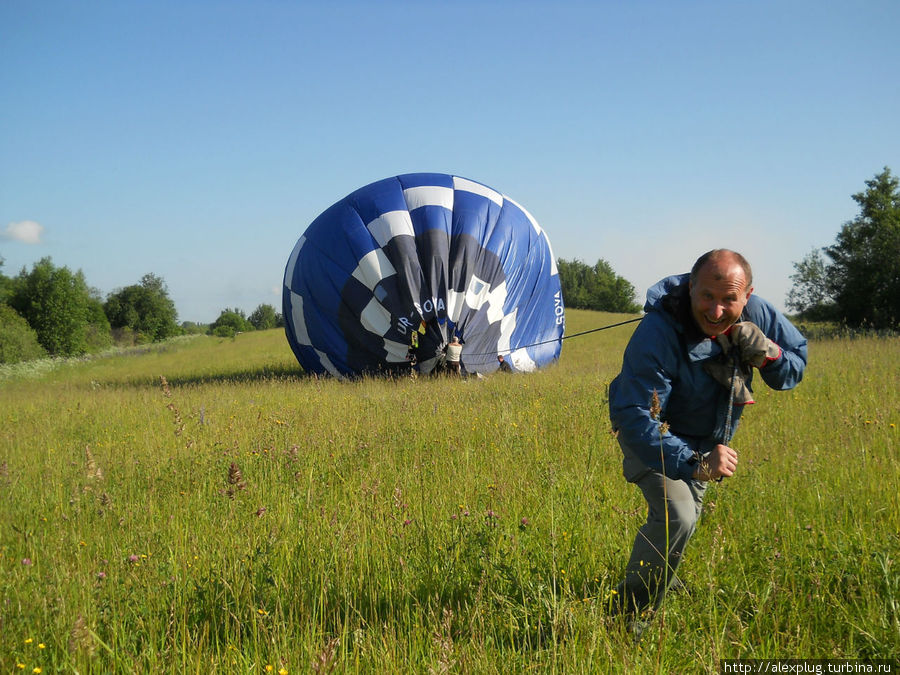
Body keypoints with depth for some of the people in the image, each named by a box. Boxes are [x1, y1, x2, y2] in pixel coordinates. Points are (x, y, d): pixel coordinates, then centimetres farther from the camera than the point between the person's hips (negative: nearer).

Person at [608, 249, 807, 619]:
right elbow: (634, 419, -44)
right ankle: (629, 613, -7)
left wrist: (768, 355, -30)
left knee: (690, 511, 26)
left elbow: (796, 363, -6)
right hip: (655, 434, -6)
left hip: (711, 437, 7)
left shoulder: (757, 313, -22)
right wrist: (694, 462, -55)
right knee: (676, 516, -26)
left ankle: (661, 578, 56)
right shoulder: (657, 334, -40)